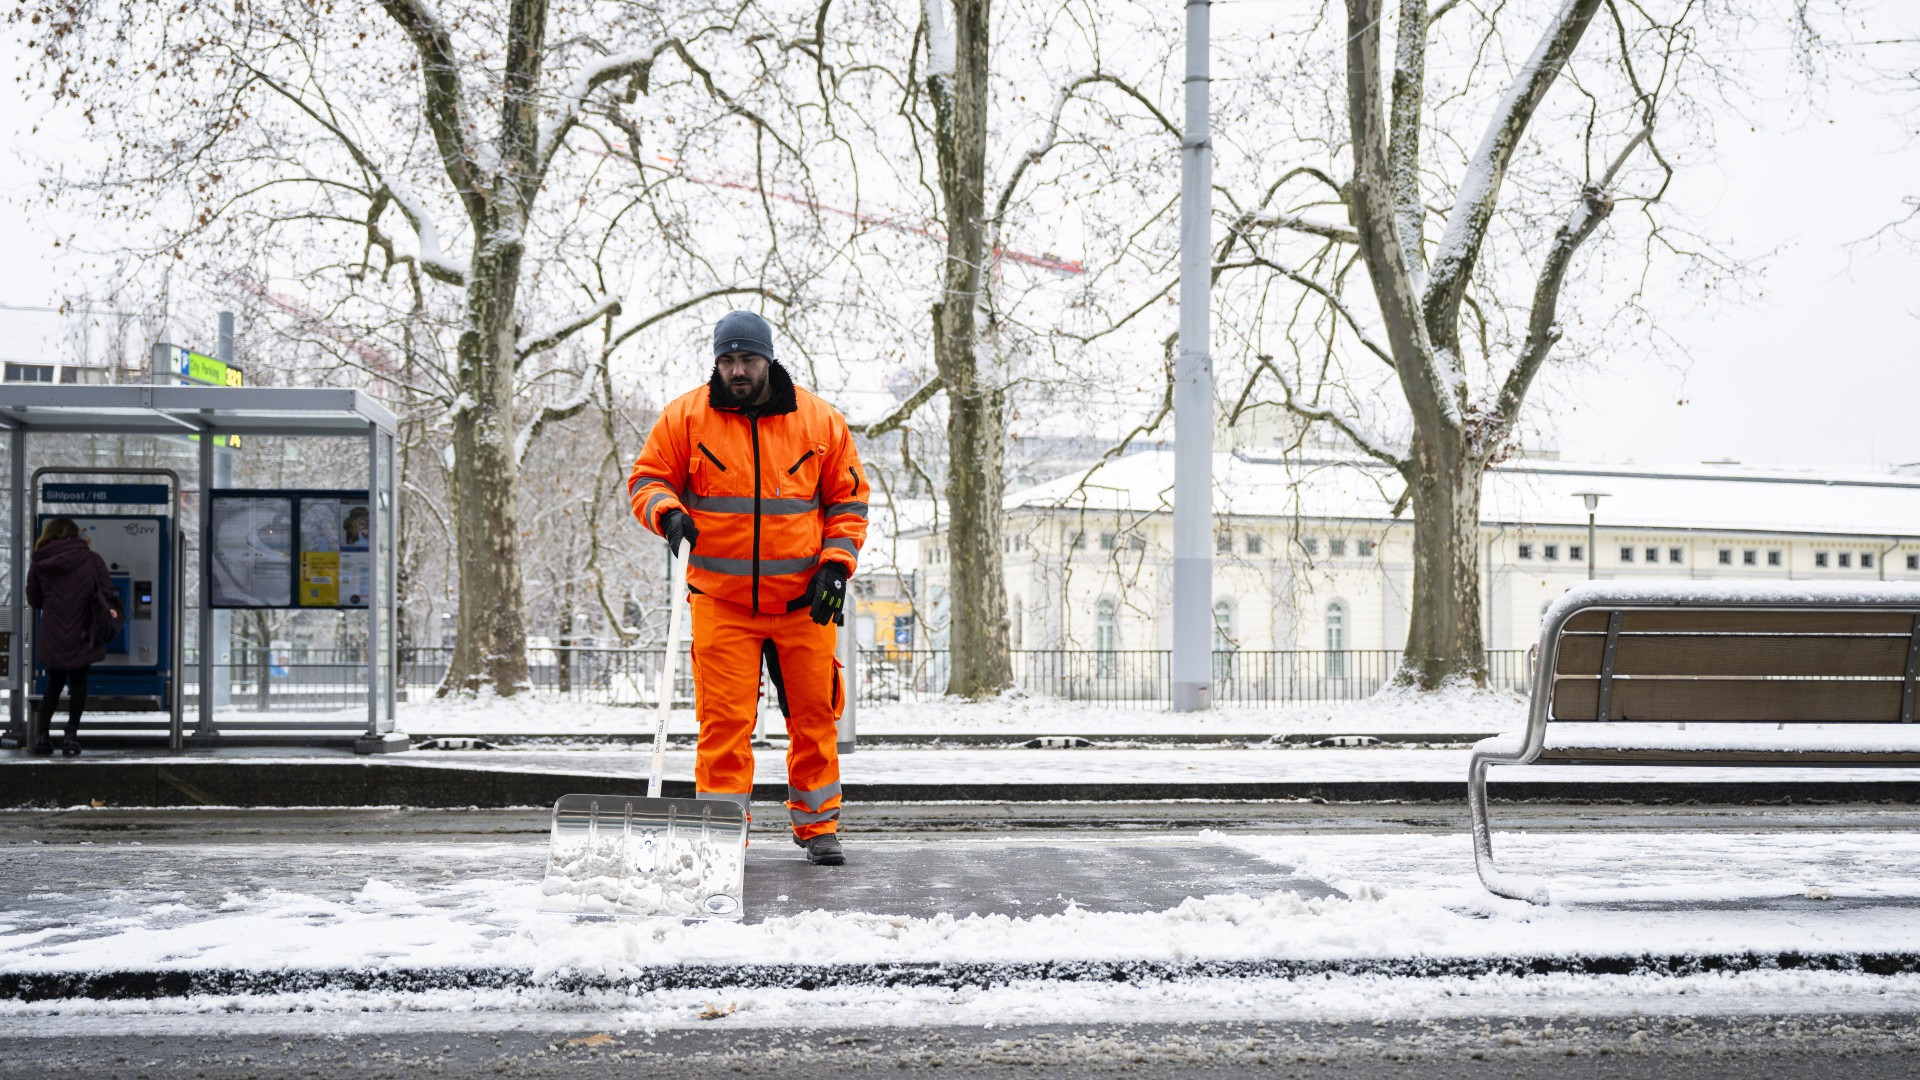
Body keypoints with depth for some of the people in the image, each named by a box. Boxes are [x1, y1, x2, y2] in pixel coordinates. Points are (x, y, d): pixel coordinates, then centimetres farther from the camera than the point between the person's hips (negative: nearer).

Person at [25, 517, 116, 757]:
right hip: (82, 634, -2)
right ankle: (71, 735, 4)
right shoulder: (90, 559, -1)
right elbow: (107, 593, -4)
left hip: (52, 637, 2)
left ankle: (42, 735, 12)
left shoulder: (40, 564, 4)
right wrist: (111, 613, 12)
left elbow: (34, 600, 12)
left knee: (54, 683, 17)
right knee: (78, 682, 8)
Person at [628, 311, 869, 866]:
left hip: (803, 600, 1)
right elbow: (647, 477, 8)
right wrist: (667, 512, -14)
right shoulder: (686, 417, 1)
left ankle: (818, 825, 22)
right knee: (724, 718, -3)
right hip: (721, 600, -1)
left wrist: (836, 564, -3)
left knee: (814, 715, 7)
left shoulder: (820, 421, 3)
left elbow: (848, 499, 8)